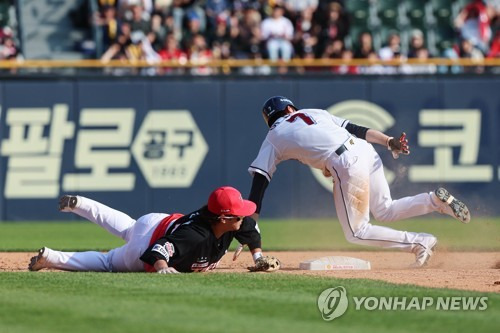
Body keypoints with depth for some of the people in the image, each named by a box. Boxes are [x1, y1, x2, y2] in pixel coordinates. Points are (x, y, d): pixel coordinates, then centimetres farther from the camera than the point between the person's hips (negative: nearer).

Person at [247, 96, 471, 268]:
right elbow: (357, 129, 17)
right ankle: (436, 200, 5)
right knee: (385, 211, 23)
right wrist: (390, 142, 9)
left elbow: (259, 183, 10)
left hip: (346, 164, -6)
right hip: (365, 150, 6)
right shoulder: (313, 113, 28)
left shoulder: (273, 138, 16)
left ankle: (419, 243, -2)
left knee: (356, 233, 7)